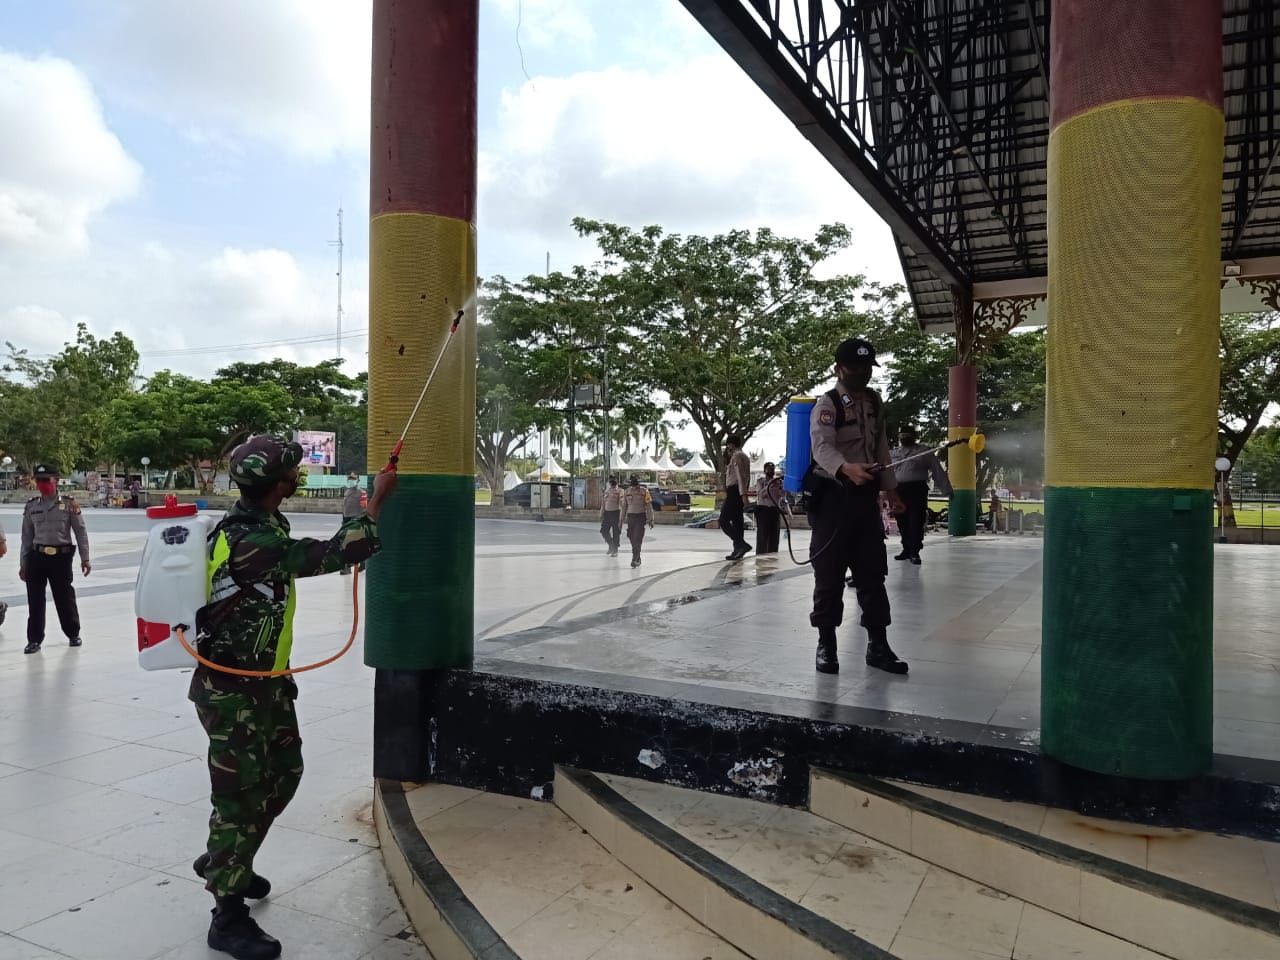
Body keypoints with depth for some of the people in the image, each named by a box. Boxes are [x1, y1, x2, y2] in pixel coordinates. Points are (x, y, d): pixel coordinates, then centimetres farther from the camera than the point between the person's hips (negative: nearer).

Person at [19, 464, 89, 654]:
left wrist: (85, 558, -2)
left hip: (61, 556, -2)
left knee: (65, 597, 7)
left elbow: (80, 531, 1)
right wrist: (23, 564, 10)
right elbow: (26, 537, 12)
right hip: (36, 556, 2)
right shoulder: (31, 506, 7)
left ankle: (73, 633, 25)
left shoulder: (69, 504, -1)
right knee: (35, 600, 4)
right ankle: (34, 639, 14)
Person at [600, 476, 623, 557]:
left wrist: (620, 518, -16)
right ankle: (611, 546, 22)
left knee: (616, 533, 0)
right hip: (607, 513, 6)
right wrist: (601, 516, 14)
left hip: (616, 513, -6)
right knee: (604, 531, 2)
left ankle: (615, 551, 13)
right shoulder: (606, 492, 12)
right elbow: (603, 504, 17)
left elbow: (621, 505, -11)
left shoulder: (619, 492, -7)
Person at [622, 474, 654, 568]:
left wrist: (650, 520, -8)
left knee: (637, 539, -12)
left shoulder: (644, 491, -4)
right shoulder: (627, 492, 7)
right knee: (632, 538, 6)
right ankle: (637, 558, 22)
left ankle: (635, 559, -12)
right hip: (630, 517, 4)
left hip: (641, 517, -4)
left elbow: (649, 506, -4)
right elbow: (624, 506, 11)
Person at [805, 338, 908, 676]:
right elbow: (822, 447, -27)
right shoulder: (827, 404, -10)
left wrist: (890, 489, 18)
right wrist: (847, 469, -46)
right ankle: (826, 645, 11)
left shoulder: (874, 401, 12)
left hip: (866, 495, 6)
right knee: (829, 574, -2)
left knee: (872, 572, 8)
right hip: (833, 496, -6)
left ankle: (877, 645, 17)